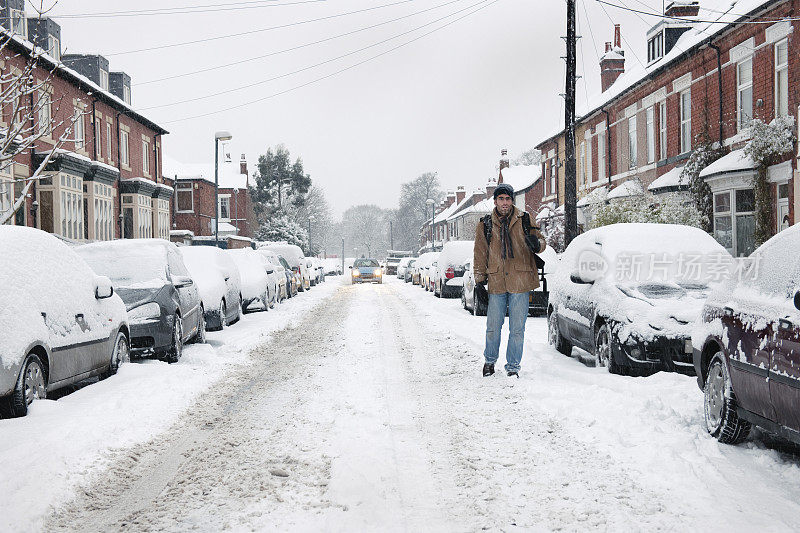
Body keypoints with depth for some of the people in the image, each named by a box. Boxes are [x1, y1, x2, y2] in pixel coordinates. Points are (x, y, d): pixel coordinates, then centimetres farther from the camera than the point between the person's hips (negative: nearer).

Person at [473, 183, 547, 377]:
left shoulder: (524, 220, 5)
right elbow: (480, 255, 12)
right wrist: (480, 281, 6)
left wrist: (537, 244, -14)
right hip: (496, 283, 1)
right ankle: (490, 360, 28)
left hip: (520, 282, -1)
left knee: (517, 329, 2)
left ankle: (513, 366, 15)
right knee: (493, 327, 6)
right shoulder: (485, 225, 8)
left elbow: (541, 241, 11)